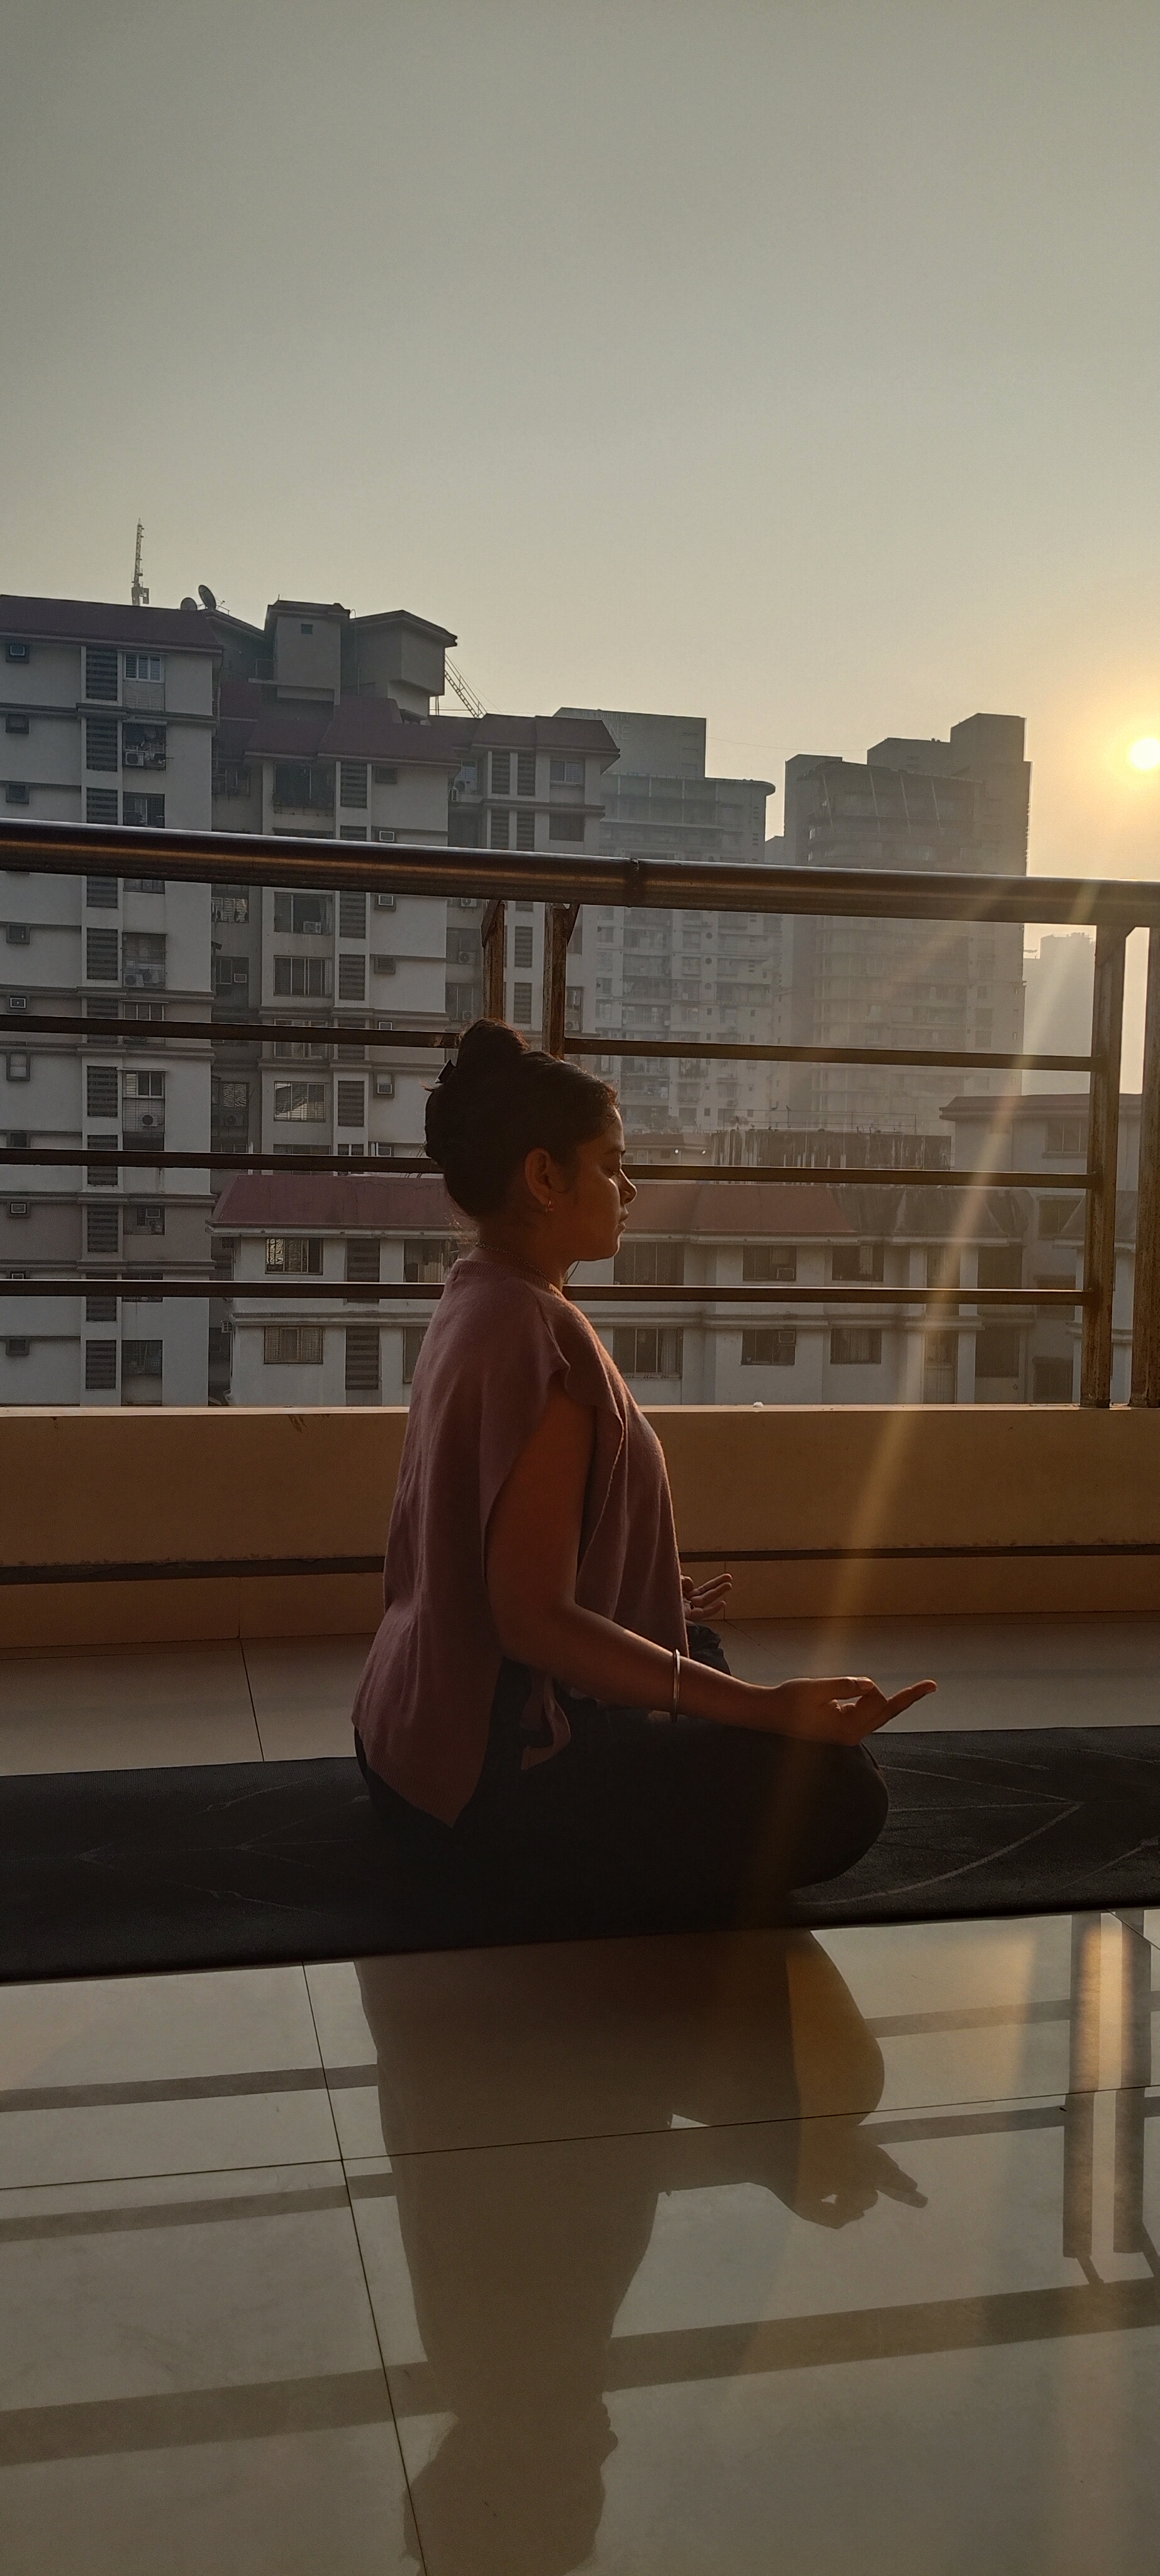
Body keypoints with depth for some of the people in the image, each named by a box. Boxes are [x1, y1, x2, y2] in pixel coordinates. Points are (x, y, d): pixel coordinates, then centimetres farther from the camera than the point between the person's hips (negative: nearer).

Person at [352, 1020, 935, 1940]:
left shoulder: (474, 1302, 8)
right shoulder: (539, 1333, -22)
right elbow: (534, 1618, -27)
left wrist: (656, 1607, 30)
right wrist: (763, 1705, -31)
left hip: (425, 1729, 11)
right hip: (489, 1775, -11)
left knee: (707, 1660, 32)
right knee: (839, 1788, -14)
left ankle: (524, 1877, 11)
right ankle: (537, 1900, -8)